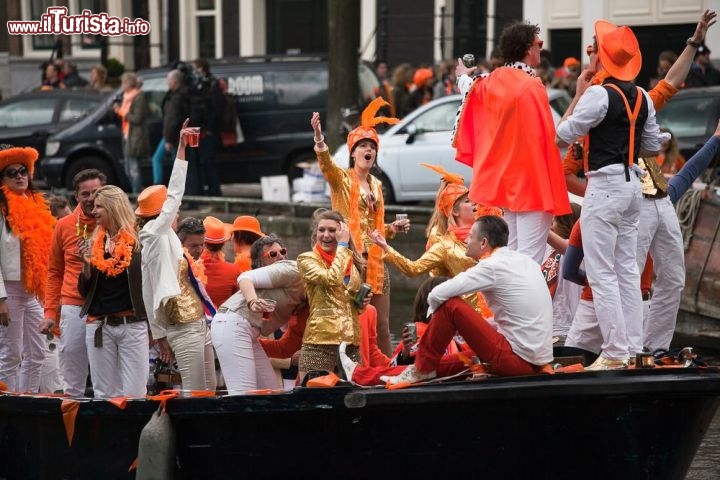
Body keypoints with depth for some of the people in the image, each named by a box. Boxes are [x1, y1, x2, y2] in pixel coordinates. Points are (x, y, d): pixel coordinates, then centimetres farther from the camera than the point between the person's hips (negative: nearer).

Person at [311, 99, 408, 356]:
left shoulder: (376, 185, 18)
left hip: (375, 260, 6)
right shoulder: (341, 179, -1)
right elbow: (326, 163, -24)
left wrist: (393, 228, 7)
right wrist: (319, 138, -42)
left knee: (381, 325, 7)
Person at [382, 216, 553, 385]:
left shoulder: (493, 267, -12)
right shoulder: (526, 261, 12)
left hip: (516, 361, -9)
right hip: (537, 363, 9)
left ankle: (422, 370, 6)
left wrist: (436, 314, 9)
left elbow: (436, 295, -14)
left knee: (450, 305, -6)